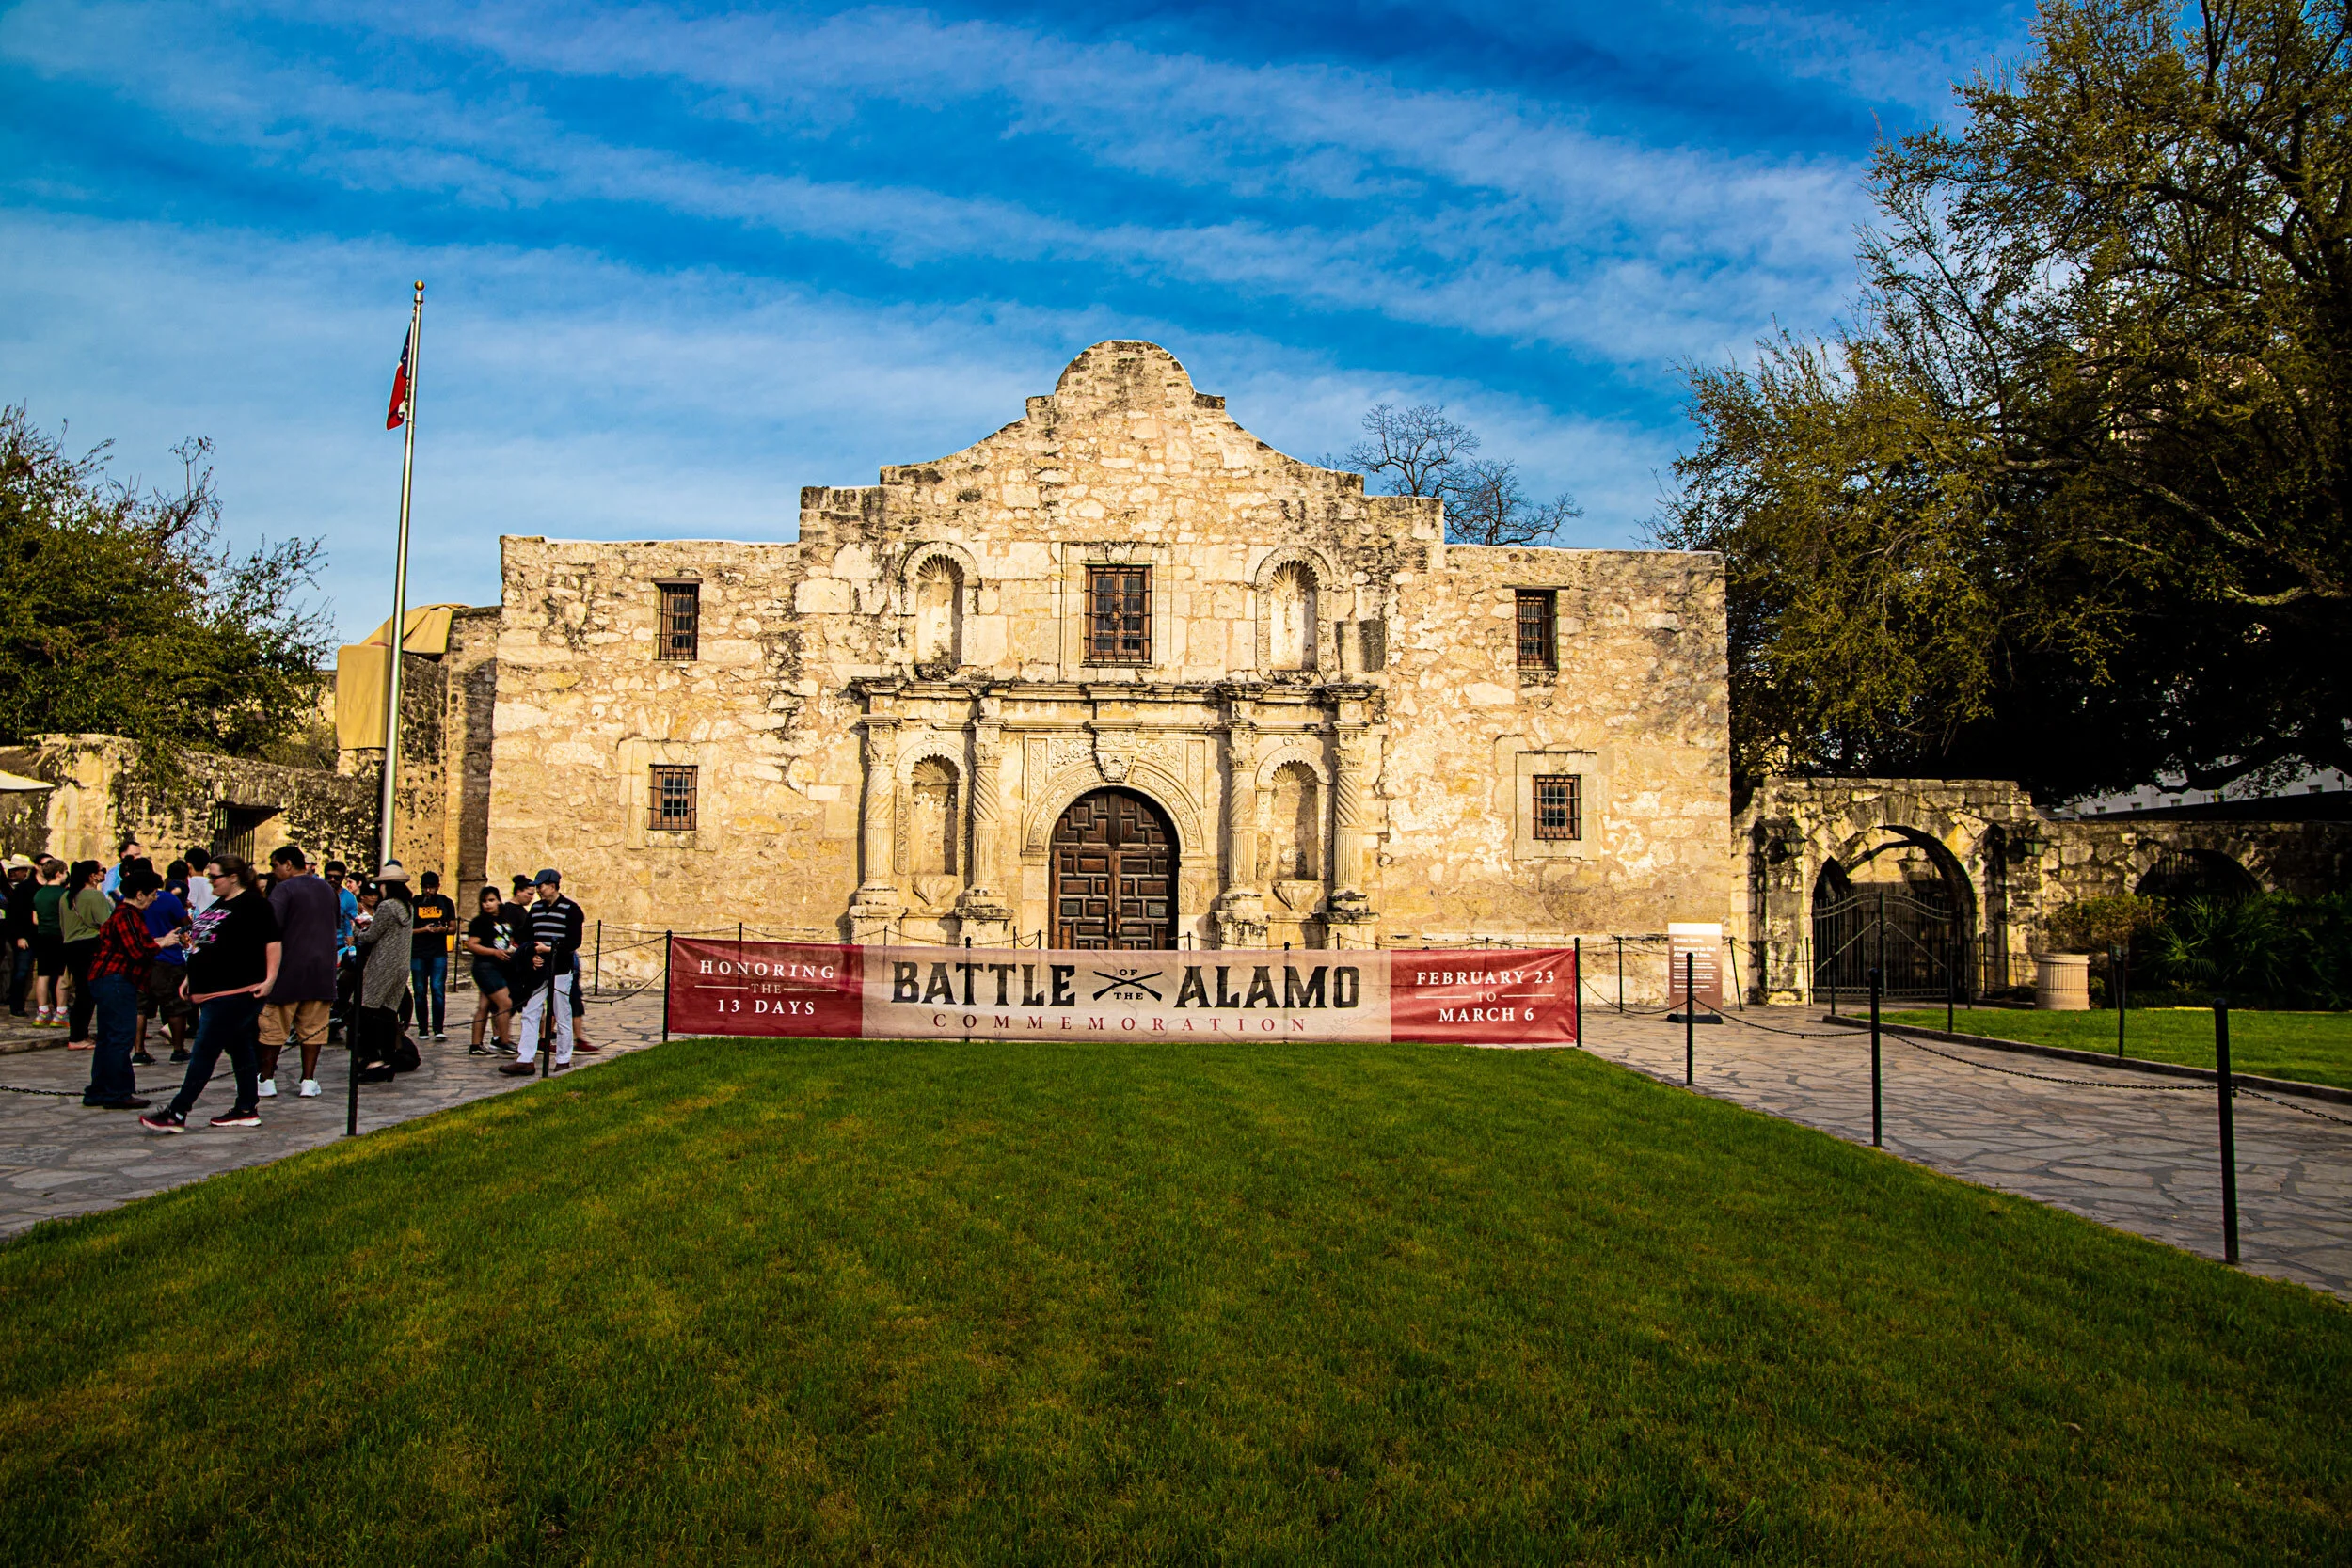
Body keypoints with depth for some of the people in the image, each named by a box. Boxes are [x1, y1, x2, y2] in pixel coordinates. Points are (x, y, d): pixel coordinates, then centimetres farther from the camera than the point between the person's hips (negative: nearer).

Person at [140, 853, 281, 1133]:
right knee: (240, 1049, 13)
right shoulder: (218, 905, 18)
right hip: (211, 992, 10)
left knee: (204, 1053, -7)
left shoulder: (253, 904, -11)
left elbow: (273, 941, -16)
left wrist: (270, 978, -23)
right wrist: (191, 978, 21)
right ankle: (247, 1110, 19)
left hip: (235, 992, -10)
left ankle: (176, 1115, -5)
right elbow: (202, 943, 26)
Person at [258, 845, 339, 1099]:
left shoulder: (284, 889, -9)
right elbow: (338, 924, 23)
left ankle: (266, 1080, 9)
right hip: (323, 968, 5)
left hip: (290, 967, -5)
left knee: (273, 1026, 5)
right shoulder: (327, 889, 13)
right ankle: (309, 1081, 6)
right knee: (313, 1027, 7)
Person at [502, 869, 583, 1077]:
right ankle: (524, 1060, 3)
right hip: (538, 971, 6)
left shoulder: (570, 909, -6)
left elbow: (574, 942, -10)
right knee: (529, 1014, 1)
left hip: (561, 971, -6)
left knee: (562, 1018, 2)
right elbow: (528, 937, 17)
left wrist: (549, 948, -15)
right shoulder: (535, 908, 13)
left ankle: (563, 1061, 10)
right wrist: (533, 956, -1)